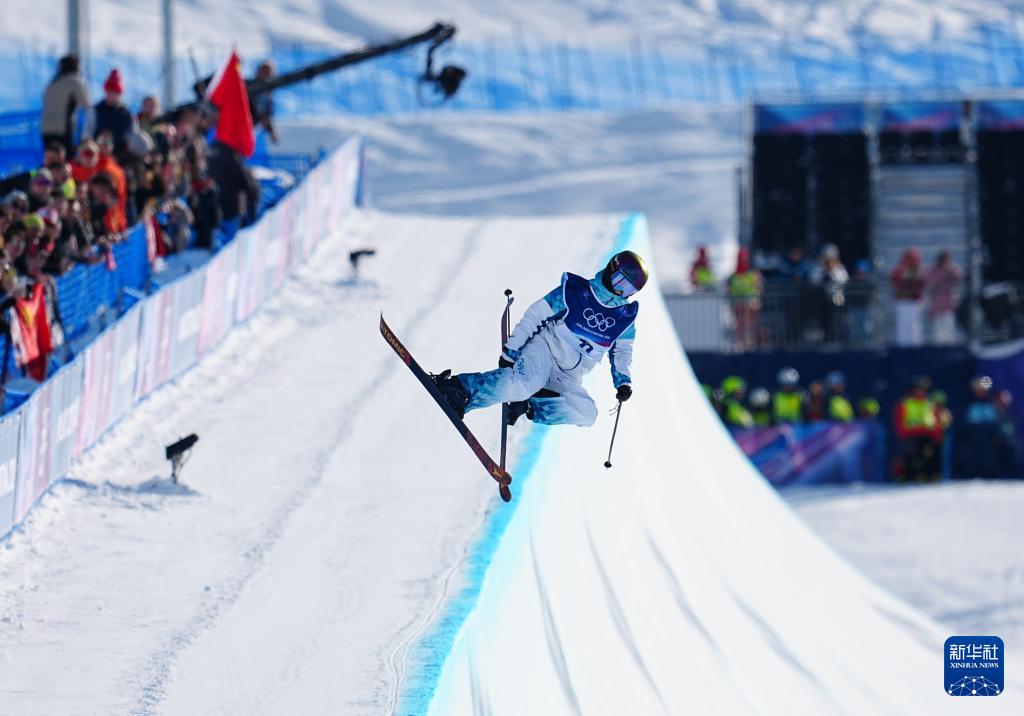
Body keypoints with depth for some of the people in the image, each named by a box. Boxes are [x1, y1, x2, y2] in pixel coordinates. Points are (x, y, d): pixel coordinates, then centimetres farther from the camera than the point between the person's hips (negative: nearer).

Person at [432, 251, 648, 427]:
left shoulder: (626, 316, 10)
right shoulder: (575, 291, -4)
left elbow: (622, 350, 27)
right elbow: (535, 315, -2)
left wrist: (622, 380, 10)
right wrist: (511, 350, -7)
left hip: (566, 378, 5)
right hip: (545, 348, -5)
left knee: (586, 415, -24)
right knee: (526, 383, -39)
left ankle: (528, 406, -17)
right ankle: (457, 386, -31)